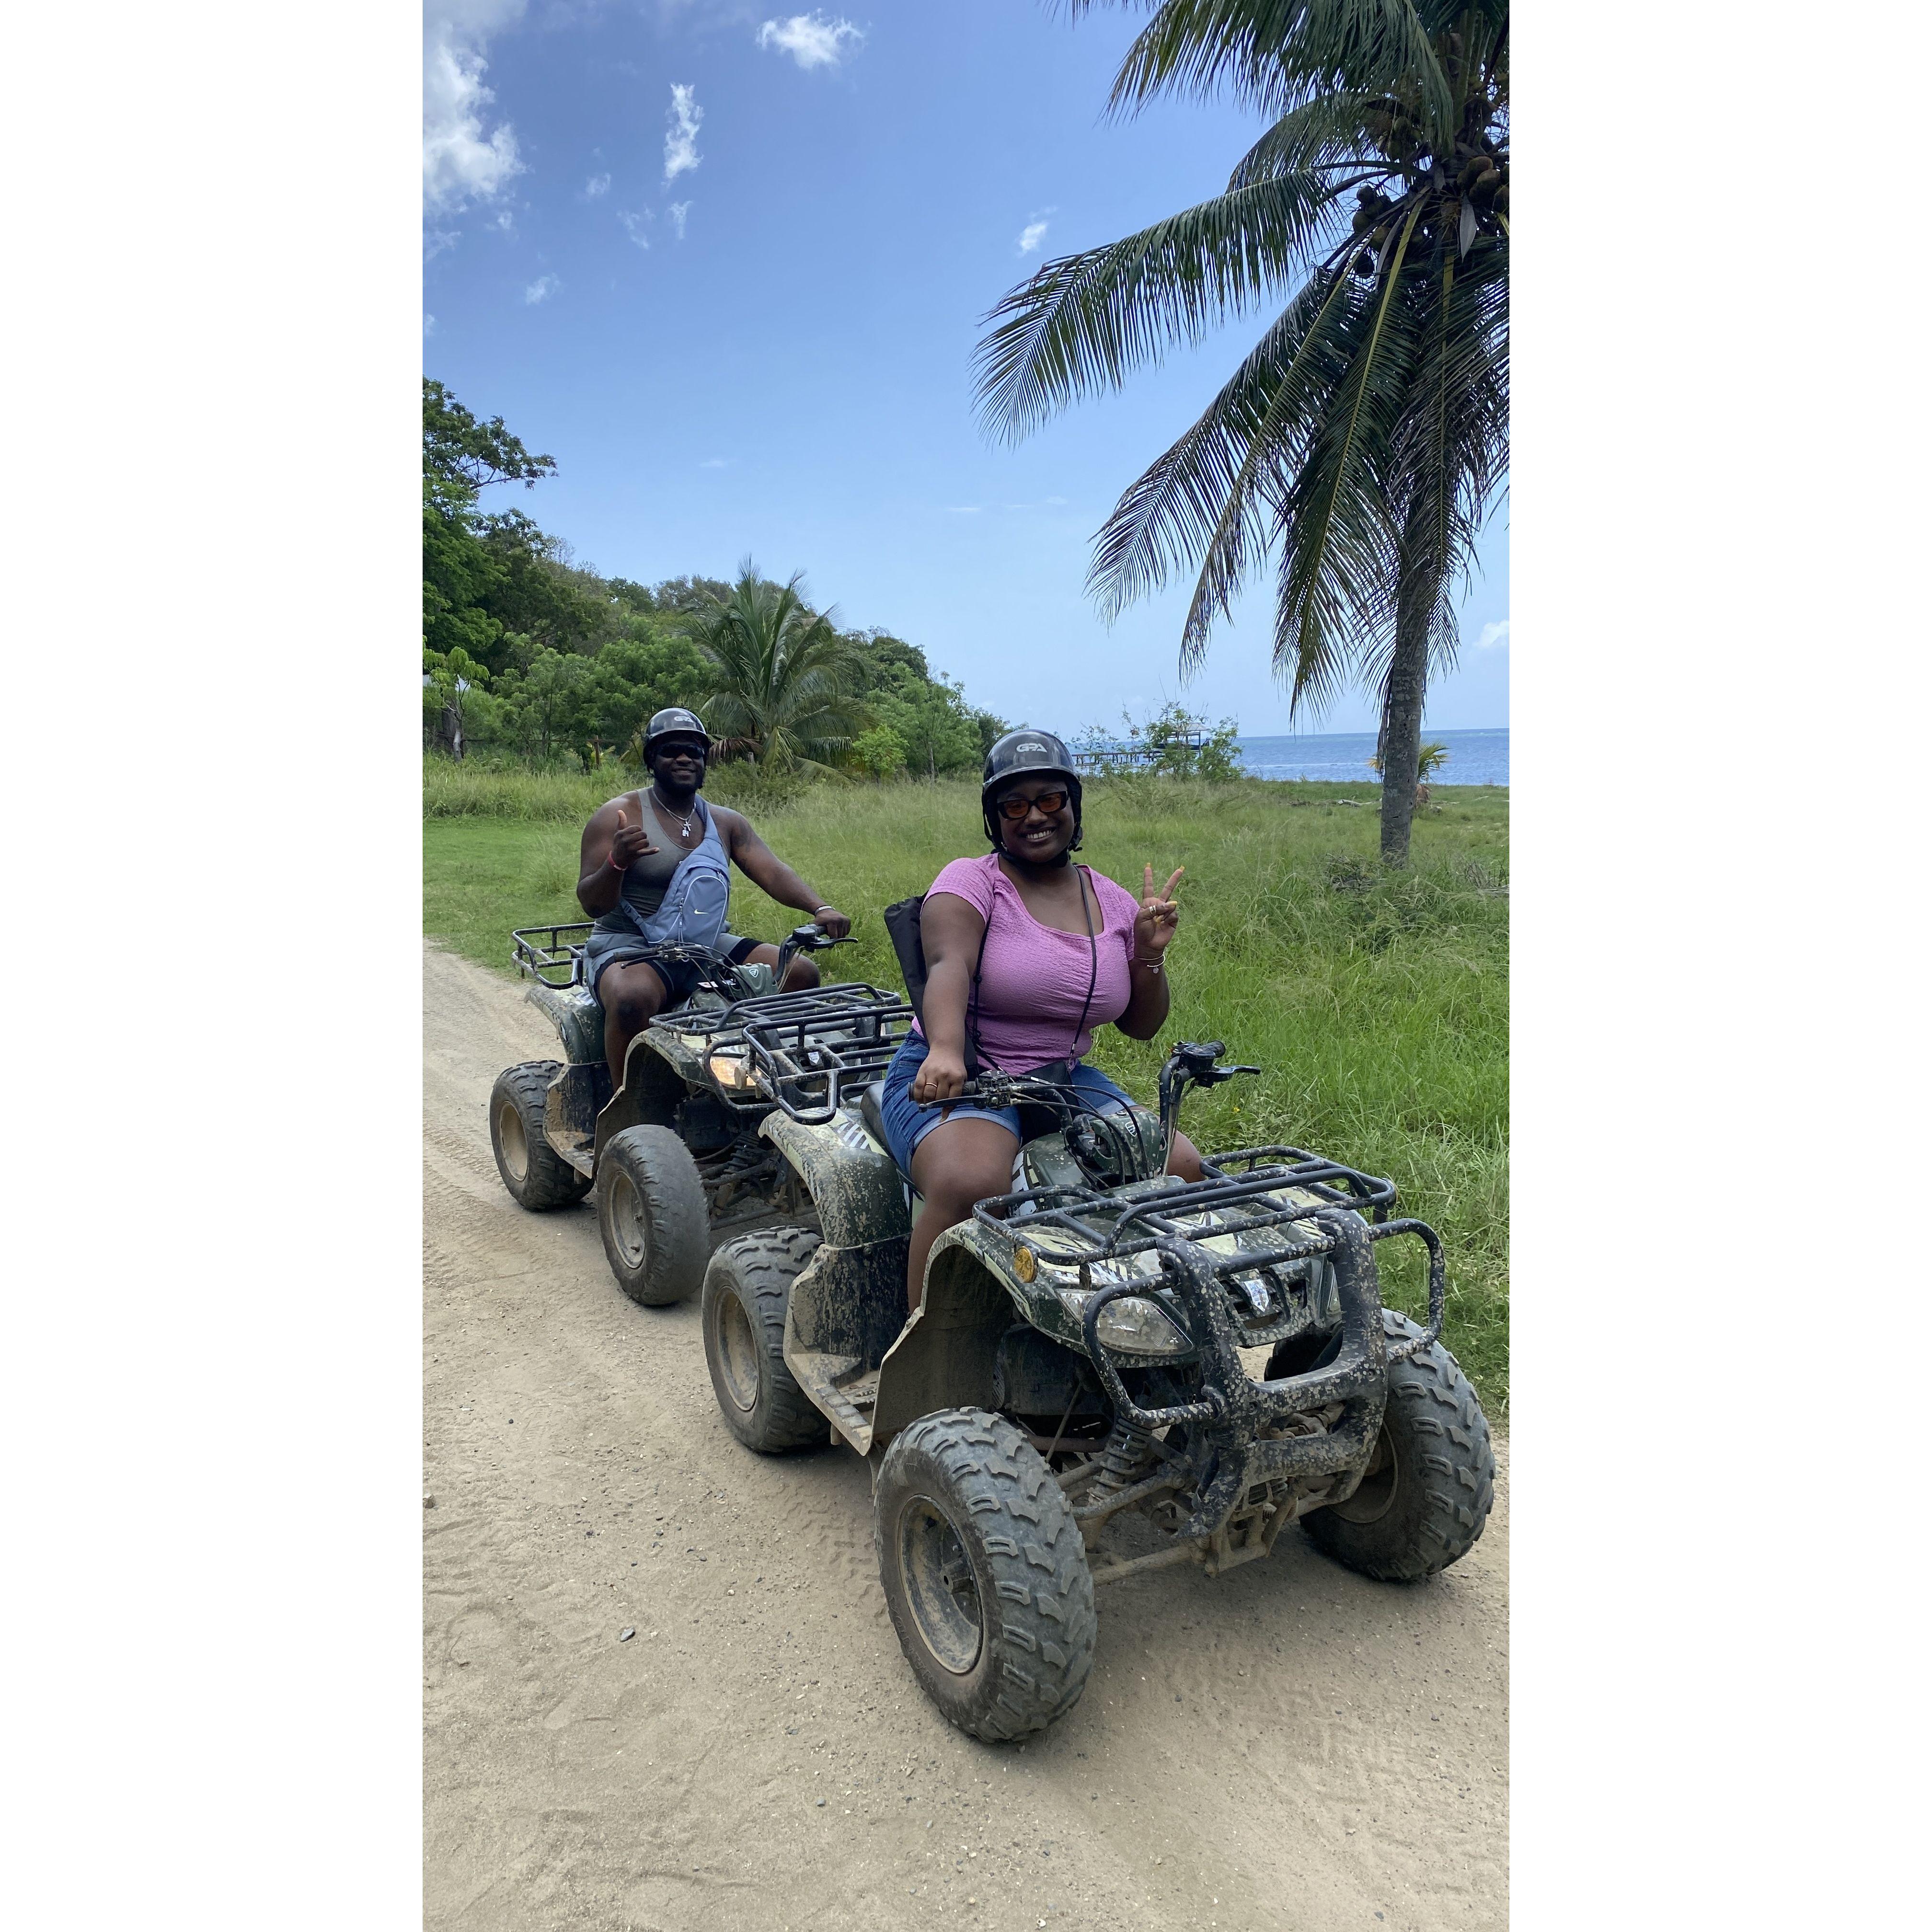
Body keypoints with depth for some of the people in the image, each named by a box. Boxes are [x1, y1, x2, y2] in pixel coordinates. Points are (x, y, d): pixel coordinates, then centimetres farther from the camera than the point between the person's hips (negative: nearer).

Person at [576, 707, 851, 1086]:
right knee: (632, 998, -39)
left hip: (708, 946, 5)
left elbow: (773, 872, -2)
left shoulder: (727, 823, 11)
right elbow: (592, 904, -8)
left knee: (801, 973, -8)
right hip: (629, 947, -5)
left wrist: (821, 908, -21)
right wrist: (617, 862, -29)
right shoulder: (617, 816, -4)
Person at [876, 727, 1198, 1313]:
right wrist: (945, 1050, -47)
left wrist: (1150, 955, -6)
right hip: (951, 1081, -5)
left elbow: (1140, 1027, 14)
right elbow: (947, 966, -27)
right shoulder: (970, 881, -6)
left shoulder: (1112, 902, 9)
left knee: (1182, 1168, -11)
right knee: (973, 1186, -35)